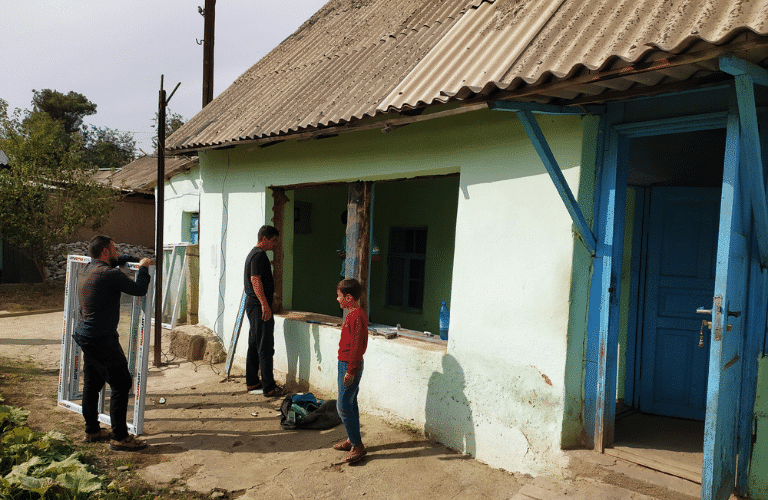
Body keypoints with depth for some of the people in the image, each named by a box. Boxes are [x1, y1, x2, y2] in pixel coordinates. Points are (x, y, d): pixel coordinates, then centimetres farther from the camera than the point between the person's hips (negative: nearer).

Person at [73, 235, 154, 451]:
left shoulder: (89, 268, 11)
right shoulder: (110, 274, -18)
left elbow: (115, 261, 31)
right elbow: (139, 289, -9)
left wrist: (137, 260, 24)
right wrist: (143, 268, 5)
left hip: (85, 336, 10)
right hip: (102, 339, -10)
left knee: (92, 383, 17)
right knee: (121, 383, -4)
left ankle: (92, 431, 28)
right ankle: (119, 437, -1)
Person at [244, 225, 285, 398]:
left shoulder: (254, 253, 19)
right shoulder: (259, 255, -14)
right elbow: (256, 280, -23)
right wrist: (264, 304, -27)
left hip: (252, 305, 11)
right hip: (259, 306, -11)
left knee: (254, 345, 15)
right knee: (265, 348, -8)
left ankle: (252, 381, 23)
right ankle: (269, 387, -5)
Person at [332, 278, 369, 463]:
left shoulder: (356, 316, -21)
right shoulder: (355, 313, 11)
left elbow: (357, 346, -23)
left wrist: (350, 371, -22)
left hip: (349, 366, -10)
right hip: (347, 364, 10)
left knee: (343, 406, -6)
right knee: (350, 404, 16)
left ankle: (358, 446, -1)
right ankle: (352, 440, 26)